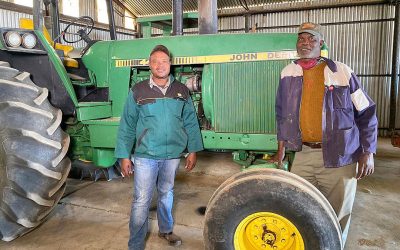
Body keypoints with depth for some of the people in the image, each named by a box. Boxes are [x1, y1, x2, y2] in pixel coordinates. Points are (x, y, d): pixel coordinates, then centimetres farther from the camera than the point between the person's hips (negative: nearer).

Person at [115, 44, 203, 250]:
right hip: (145, 156, -3)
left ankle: (166, 230, 43)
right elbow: (127, 126, -4)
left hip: (172, 155, 3)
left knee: (166, 194, 21)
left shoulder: (182, 91, 2)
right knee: (141, 201, 3)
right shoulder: (138, 91, -5)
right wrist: (124, 156, -5)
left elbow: (190, 122, 6)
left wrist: (192, 150, 4)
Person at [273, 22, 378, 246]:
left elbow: (366, 112, 1)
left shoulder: (342, 72, -4)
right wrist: (281, 148, 11)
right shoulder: (288, 73, 5)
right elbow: (282, 113, 13)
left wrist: (368, 152, -4)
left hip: (339, 156, -2)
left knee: (337, 214, 9)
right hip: (303, 154, 3)